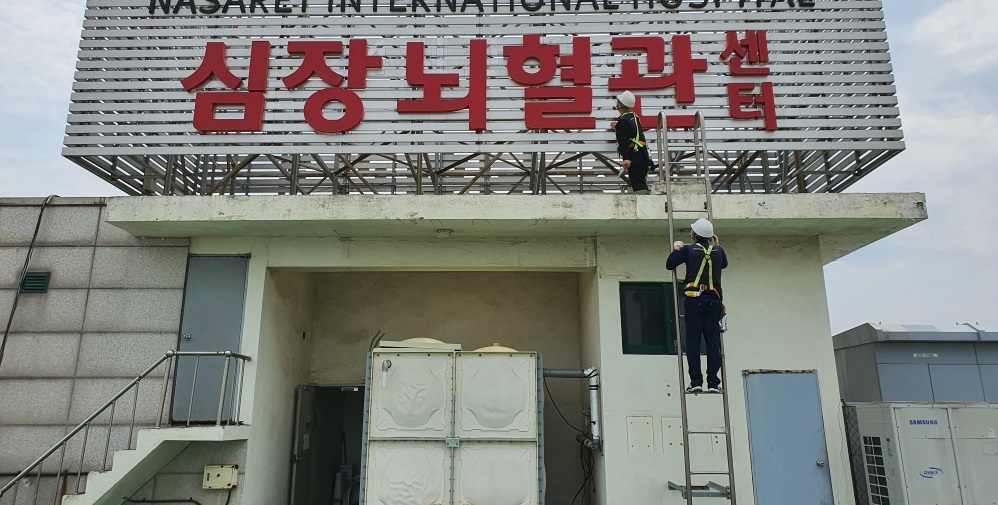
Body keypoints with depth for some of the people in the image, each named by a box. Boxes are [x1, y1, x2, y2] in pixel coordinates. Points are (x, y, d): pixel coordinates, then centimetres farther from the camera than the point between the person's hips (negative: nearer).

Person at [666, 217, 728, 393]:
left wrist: (676, 249, 18)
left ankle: (696, 381, -3)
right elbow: (724, 264, 29)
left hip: (694, 300, -2)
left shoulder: (688, 249, -2)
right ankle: (713, 382, 3)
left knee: (693, 340, 0)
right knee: (713, 341, 4)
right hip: (713, 301, 3)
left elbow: (670, 264, 2)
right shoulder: (718, 251, 9)